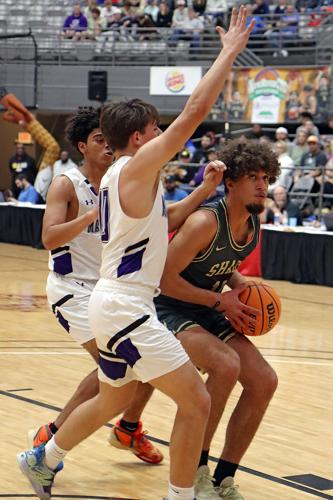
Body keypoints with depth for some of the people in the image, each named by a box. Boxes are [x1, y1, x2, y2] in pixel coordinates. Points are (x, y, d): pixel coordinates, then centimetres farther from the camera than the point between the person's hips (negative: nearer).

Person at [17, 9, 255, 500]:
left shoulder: (119, 177, 14)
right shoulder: (137, 164, -13)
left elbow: (163, 220, 26)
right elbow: (195, 110, -19)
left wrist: (205, 189, 13)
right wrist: (231, 50, -13)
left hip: (116, 303, 10)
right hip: (126, 308, -10)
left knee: (112, 400, 29)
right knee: (196, 401, -7)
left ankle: (43, 459, 44)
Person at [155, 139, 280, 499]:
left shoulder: (253, 225, 1)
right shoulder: (205, 222, -24)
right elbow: (165, 279, -23)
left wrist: (240, 285, -2)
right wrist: (220, 300, -19)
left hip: (208, 313, 9)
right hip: (170, 309, -8)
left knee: (264, 381, -3)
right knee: (227, 364, -32)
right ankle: (195, 470, -16)